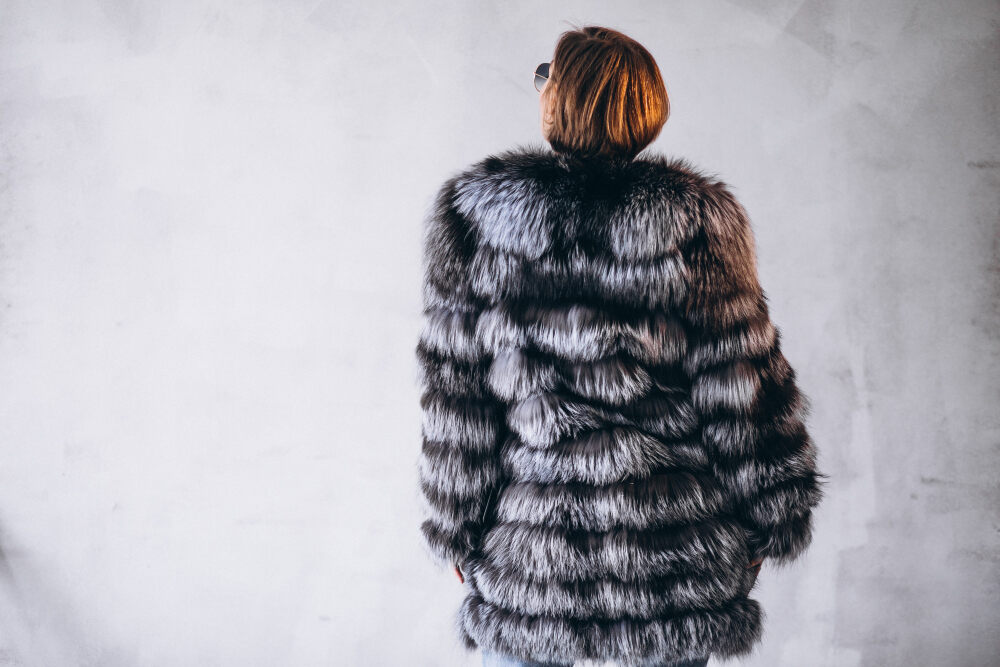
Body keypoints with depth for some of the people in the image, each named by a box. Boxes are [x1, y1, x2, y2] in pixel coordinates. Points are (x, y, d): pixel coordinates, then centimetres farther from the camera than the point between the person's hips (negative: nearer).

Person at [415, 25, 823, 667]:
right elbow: (745, 391, -7)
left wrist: (457, 533, 4)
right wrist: (766, 525, 6)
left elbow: (456, 408, -7)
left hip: (528, 559, 0)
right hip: (675, 554, 1)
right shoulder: (696, 218, -11)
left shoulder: (475, 215, -11)